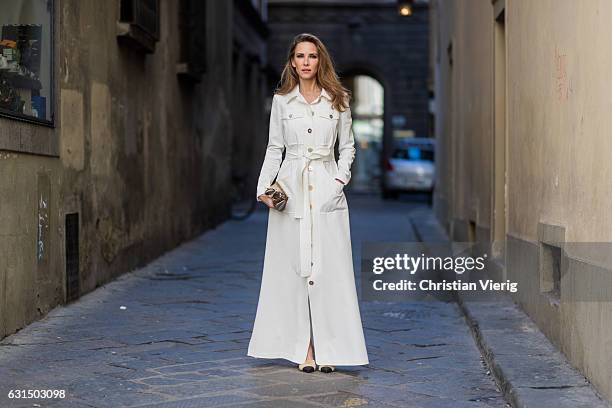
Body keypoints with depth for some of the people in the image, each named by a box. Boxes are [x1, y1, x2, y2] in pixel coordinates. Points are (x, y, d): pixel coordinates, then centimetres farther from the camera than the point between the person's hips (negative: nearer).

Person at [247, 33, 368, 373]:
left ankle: (328, 348, 2)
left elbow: (347, 146, 11)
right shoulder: (282, 100, 7)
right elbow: (274, 148, 9)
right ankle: (304, 349, 6)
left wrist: (341, 178, -4)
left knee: (329, 268, -4)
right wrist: (264, 187, -2)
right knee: (294, 266, 0)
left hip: (327, 191, 0)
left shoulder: (337, 100, 6)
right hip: (291, 190, 1)